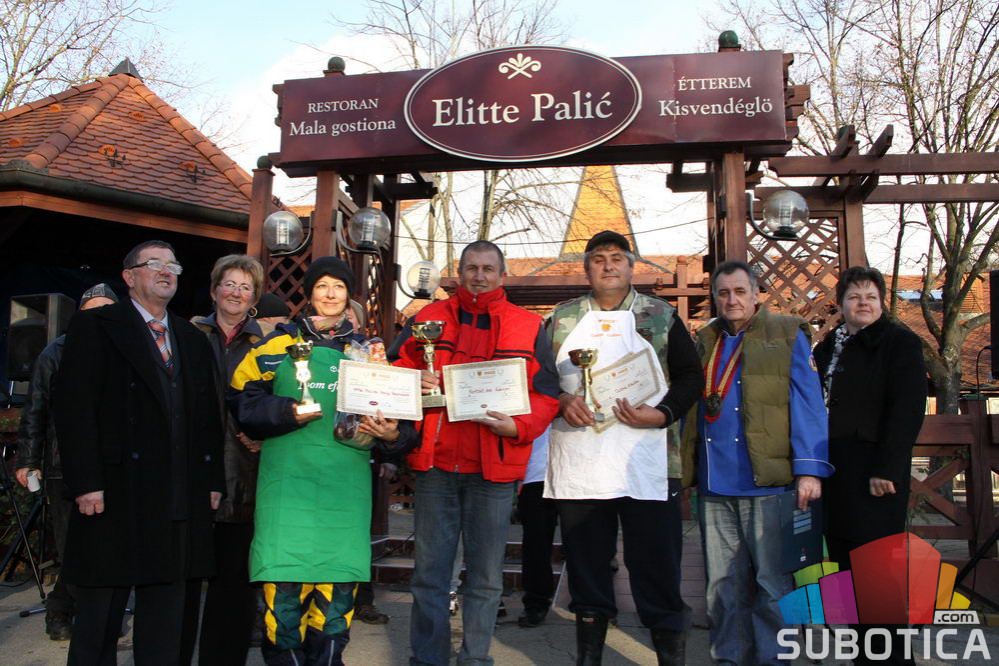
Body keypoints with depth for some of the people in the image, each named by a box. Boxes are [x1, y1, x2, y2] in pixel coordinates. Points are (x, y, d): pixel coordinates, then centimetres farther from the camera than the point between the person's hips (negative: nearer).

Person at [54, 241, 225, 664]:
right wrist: (86, 482, -15)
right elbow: (73, 408, -8)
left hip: (180, 503, 5)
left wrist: (213, 480, 8)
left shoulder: (193, 340, 17)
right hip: (115, 499, -5)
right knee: (100, 617, 7)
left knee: (165, 618, 12)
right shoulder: (95, 327, 1)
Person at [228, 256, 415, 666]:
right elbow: (242, 396, 4)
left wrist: (392, 433, -4)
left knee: (339, 586, 3)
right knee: (284, 585, -4)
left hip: (346, 483, 2)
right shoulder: (281, 343, 8)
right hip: (289, 476, -2)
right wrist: (287, 413, -11)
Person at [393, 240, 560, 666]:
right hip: (435, 462, 1)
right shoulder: (428, 318, 10)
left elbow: (546, 393, 2)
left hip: (494, 469, -1)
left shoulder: (528, 327, 5)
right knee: (429, 572, 10)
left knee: (486, 577, 10)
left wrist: (518, 426, -15)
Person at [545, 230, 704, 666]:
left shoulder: (661, 315, 8)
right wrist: (561, 401, -8)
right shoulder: (562, 318, 12)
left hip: (645, 463, -1)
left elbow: (690, 376, 5)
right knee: (585, 565, 11)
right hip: (577, 462, 2)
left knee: (656, 565, 1)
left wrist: (661, 414, -11)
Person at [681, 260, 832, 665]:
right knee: (724, 585, 11)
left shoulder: (786, 335, 4)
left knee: (772, 583, 2)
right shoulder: (703, 342, 16)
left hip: (767, 481, -4)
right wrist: (686, 471, 6)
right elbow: (689, 406, 16)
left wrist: (810, 468, -12)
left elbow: (807, 403, -2)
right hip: (714, 484, 4)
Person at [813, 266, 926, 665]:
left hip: (874, 474, -6)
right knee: (847, 568, 12)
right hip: (834, 474, 7)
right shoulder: (827, 347, 15)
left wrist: (887, 468, -18)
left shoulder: (900, 343, -3)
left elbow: (908, 409, -12)